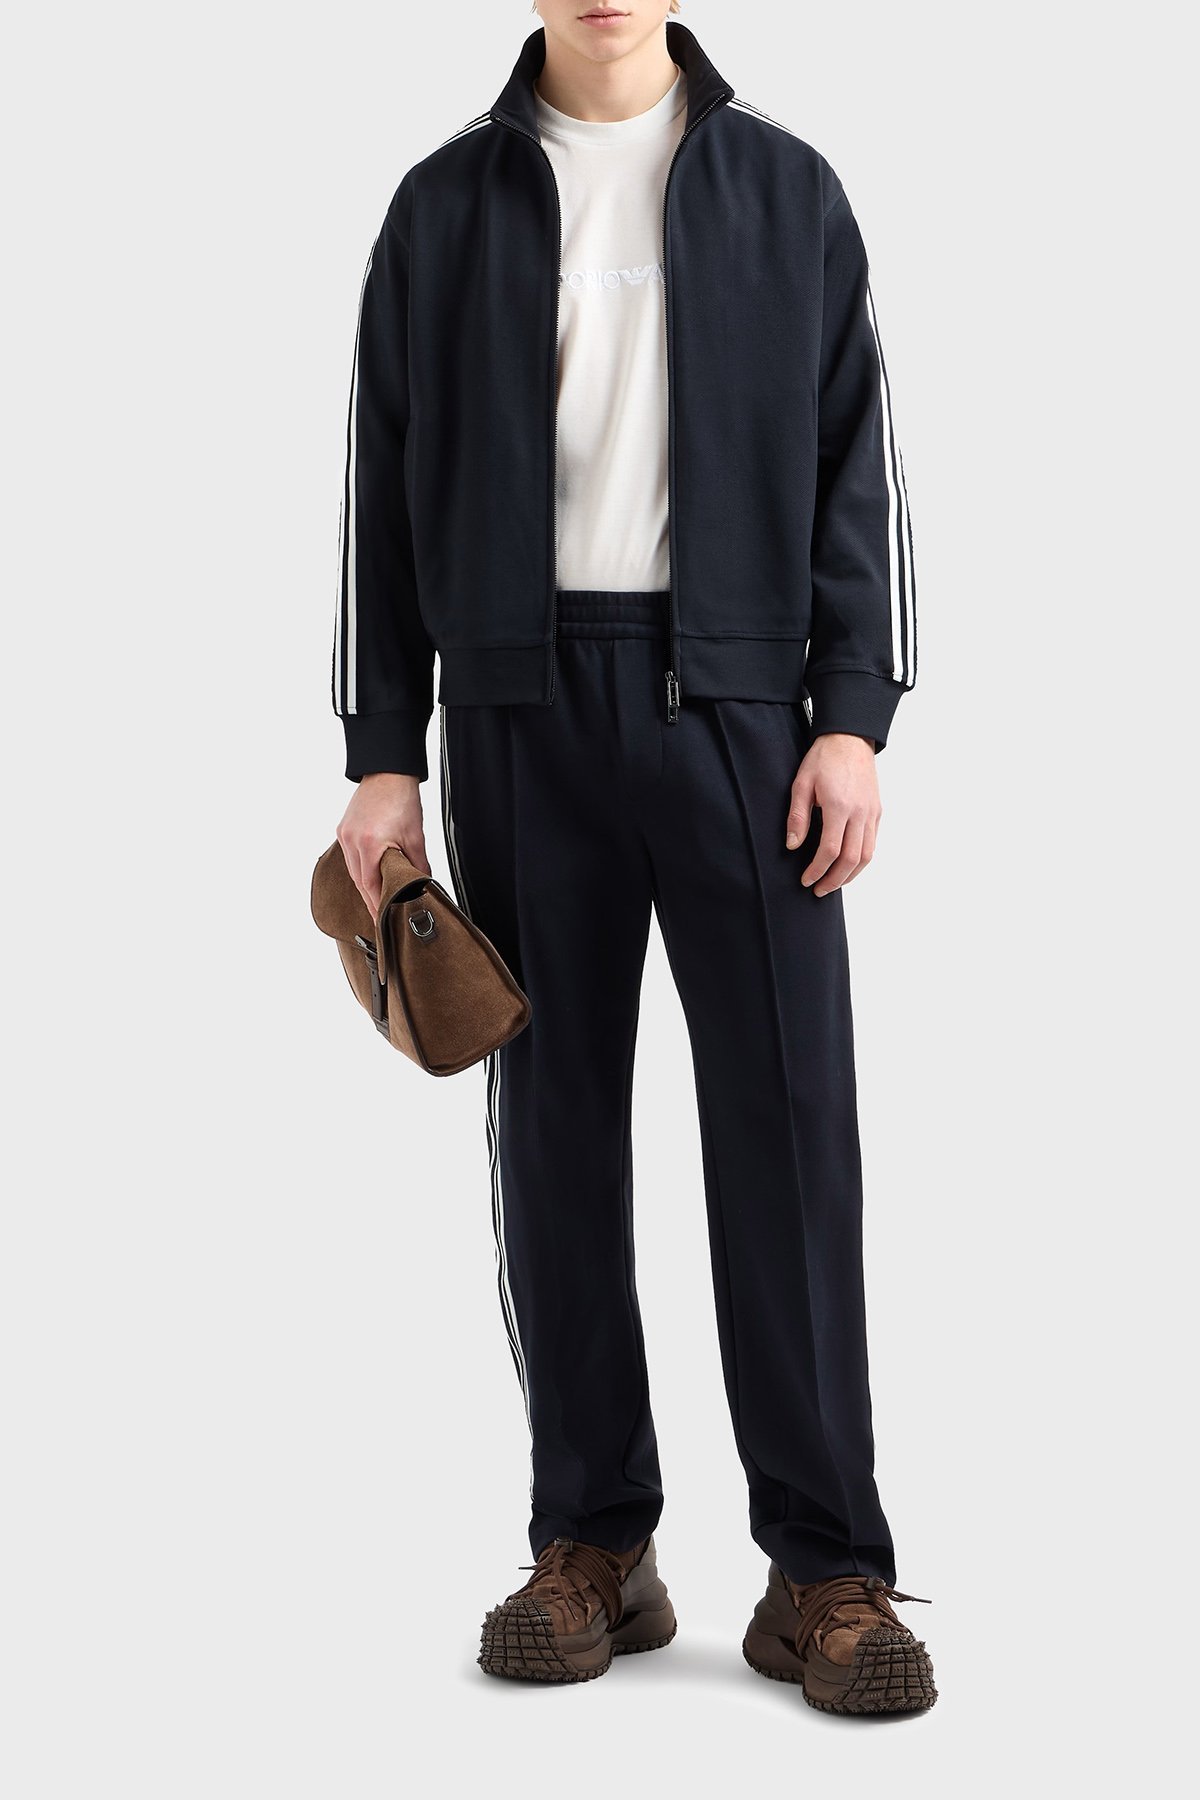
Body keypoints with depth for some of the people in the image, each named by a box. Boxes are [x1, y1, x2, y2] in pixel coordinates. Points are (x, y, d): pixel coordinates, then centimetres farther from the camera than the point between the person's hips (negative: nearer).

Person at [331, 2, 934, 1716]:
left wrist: (855, 714, -5)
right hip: (522, 705, 1)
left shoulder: (785, 189, 9)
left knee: (788, 1117, -6)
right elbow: (387, 483, 9)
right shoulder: (446, 204, 10)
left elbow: (856, 461, 6)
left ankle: (827, 1570, 1)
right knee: (556, 1124, 3)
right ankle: (594, 1546, 12)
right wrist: (383, 756, 3)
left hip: (737, 694, -1)